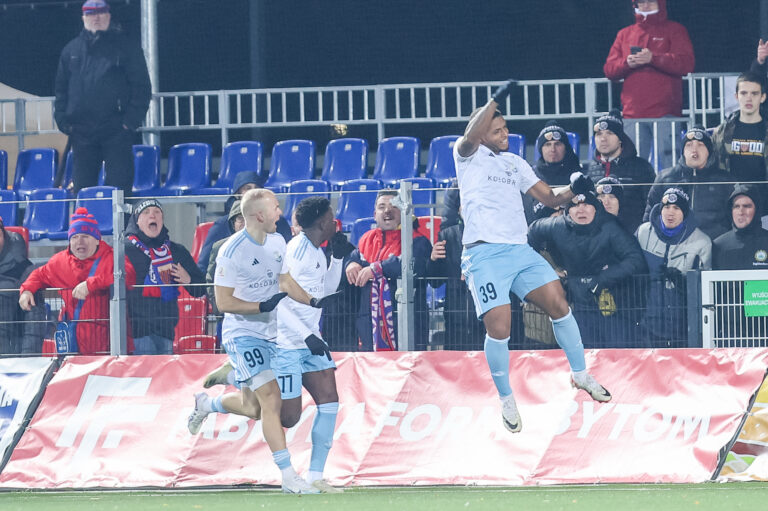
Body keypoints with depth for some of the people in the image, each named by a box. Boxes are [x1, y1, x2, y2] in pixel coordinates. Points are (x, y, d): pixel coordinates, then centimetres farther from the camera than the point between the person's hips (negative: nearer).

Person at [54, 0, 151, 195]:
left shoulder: (126, 47, 4)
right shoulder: (72, 50, 14)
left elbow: (141, 86, 1)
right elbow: (61, 89, 18)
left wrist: (132, 120, -9)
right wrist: (63, 121, 5)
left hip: (117, 130, -3)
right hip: (81, 132, 4)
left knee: (119, 185, -5)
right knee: (82, 186, 6)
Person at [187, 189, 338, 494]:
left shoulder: (277, 243, 3)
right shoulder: (232, 252, -20)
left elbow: (285, 281, 16)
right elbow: (223, 302, -18)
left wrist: (314, 302, 0)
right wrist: (263, 306, -25)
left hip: (269, 332, 8)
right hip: (242, 334, -8)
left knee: (252, 408, 16)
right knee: (271, 400, -17)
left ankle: (206, 404, 46)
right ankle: (288, 477, -16)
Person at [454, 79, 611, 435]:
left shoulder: (515, 163, 21)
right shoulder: (469, 156, 3)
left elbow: (549, 198, 21)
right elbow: (470, 136, -21)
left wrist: (572, 190, 1)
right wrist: (495, 101, -29)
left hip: (520, 250, 5)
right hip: (484, 253, -5)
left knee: (558, 302, -7)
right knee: (498, 327, -13)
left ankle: (580, 374, 10)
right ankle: (506, 399, 5)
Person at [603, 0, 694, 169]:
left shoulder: (675, 30, 9)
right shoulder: (624, 34, 20)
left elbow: (686, 63, -6)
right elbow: (609, 69, 14)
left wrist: (653, 58, -16)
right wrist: (626, 63, -7)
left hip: (665, 111, -4)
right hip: (633, 112, 4)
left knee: (667, 160, -10)